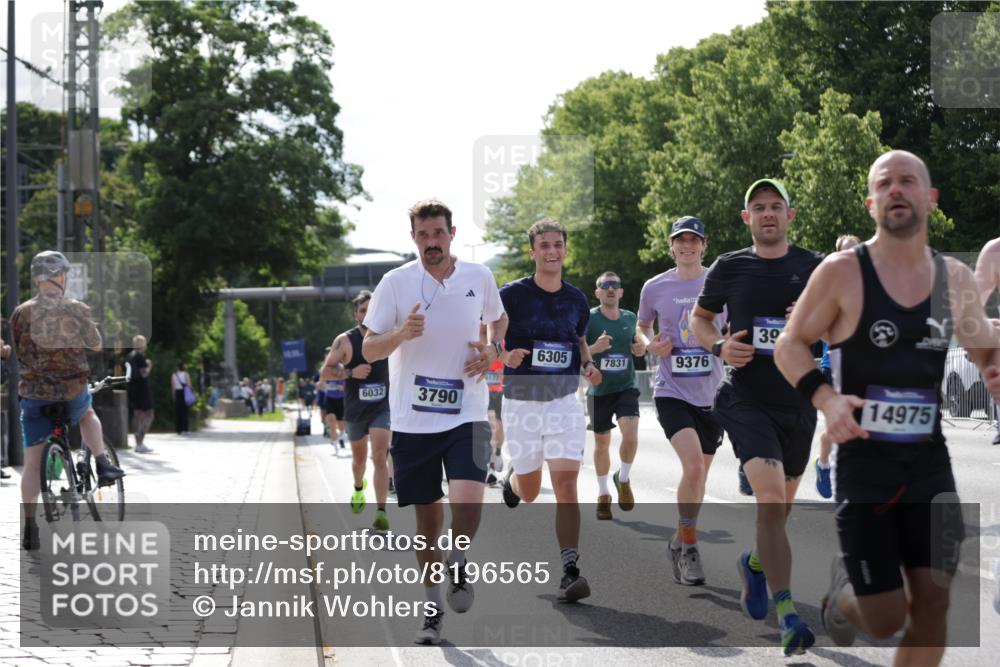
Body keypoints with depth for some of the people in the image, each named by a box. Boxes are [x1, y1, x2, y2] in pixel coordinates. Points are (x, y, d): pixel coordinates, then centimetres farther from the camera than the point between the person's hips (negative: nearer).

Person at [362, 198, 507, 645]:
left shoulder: (479, 277, 2)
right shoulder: (395, 283, -3)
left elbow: (498, 318, 22)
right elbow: (369, 349, -2)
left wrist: (491, 349, 2)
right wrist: (401, 334, -22)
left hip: (466, 415, 0)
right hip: (412, 420, 0)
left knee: (468, 499, -21)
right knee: (428, 518, 6)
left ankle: (458, 564, 10)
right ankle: (433, 610, 22)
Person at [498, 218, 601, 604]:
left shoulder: (576, 300, 6)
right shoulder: (512, 295, -6)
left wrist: (588, 365, 2)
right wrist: (504, 355, -21)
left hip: (564, 402, 1)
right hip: (521, 402, -1)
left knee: (566, 485, -13)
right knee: (530, 492, 11)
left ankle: (570, 571, -15)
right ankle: (513, 477, 49)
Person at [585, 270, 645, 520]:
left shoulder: (630, 318, 5)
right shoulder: (588, 318, -7)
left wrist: (641, 348, 0)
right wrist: (594, 348, -26)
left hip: (626, 387, 2)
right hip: (599, 390, -1)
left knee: (631, 436, -18)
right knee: (602, 443, 8)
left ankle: (623, 479, 10)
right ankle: (603, 494, 27)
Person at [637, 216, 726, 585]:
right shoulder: (655, 287, 1)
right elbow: (642, 327, 17)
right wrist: (651, 345, -5)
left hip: (711, 394, 2)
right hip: (672, 391, -2)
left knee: (699, 474, 12)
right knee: (693, 466, -22)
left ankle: (681, 542, 34)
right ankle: (688, 545, -5)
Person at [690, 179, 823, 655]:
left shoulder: (815, 268, 3)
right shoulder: (728, 268, 2)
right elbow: (700, 317, 16)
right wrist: (719, 347, -5)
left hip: (799, 402, 3)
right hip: (747, 400, -3)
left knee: (781, 505, 16)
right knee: (770, 495, -21)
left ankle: (755, 563, 50)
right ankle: (787, 616, -21)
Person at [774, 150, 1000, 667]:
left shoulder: (955, 278, 4)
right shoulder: (842, 272, -8)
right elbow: (789, 345, -1)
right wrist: (826, 398, -19)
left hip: (930, 464, 4)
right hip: (864, 465, -4)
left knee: (933, 606, -1)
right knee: (885, 621, -2)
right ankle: (843, 590, 34)